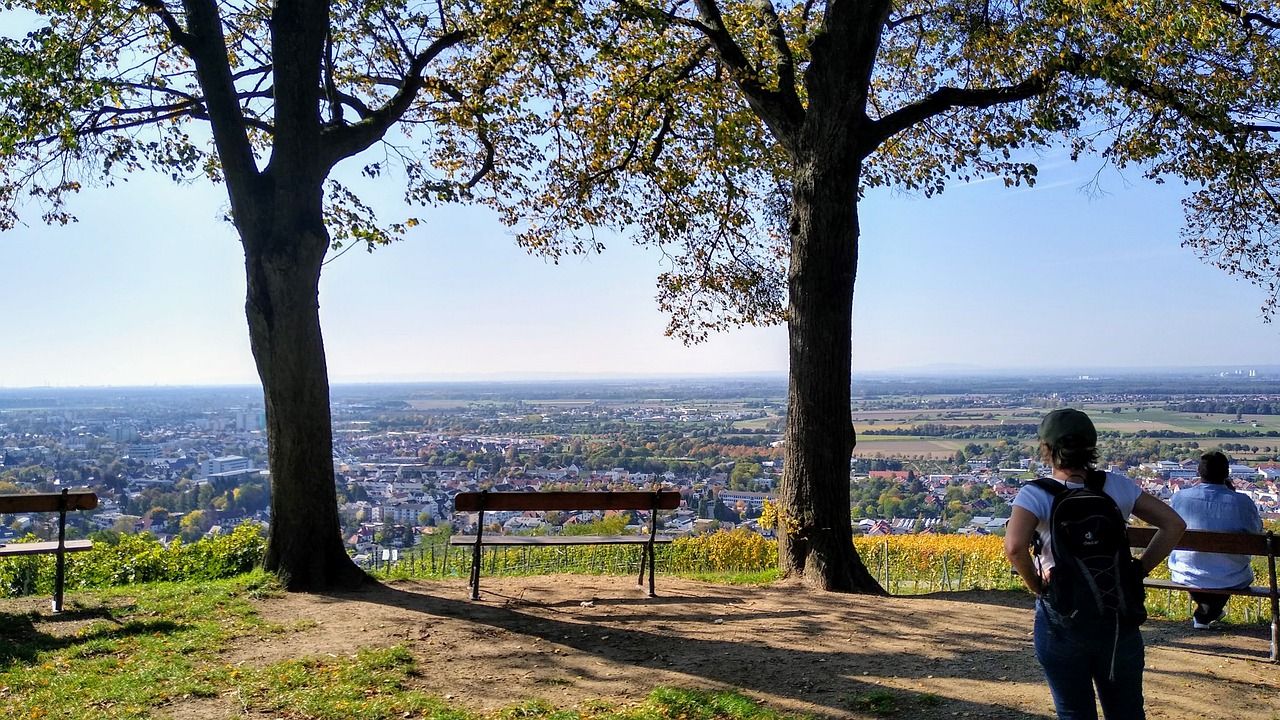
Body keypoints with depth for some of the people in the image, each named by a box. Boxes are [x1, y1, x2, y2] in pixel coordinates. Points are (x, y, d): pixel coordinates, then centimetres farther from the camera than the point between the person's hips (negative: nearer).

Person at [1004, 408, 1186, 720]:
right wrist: (1138, 571, 3)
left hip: (1061, 620, -3)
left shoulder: (1036, 494, -13)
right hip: (1119, 618, 3)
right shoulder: (1117, 486, 0)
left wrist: (1036, 586, -11)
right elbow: (1174, 524, 2)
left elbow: (1014, 547, -28)